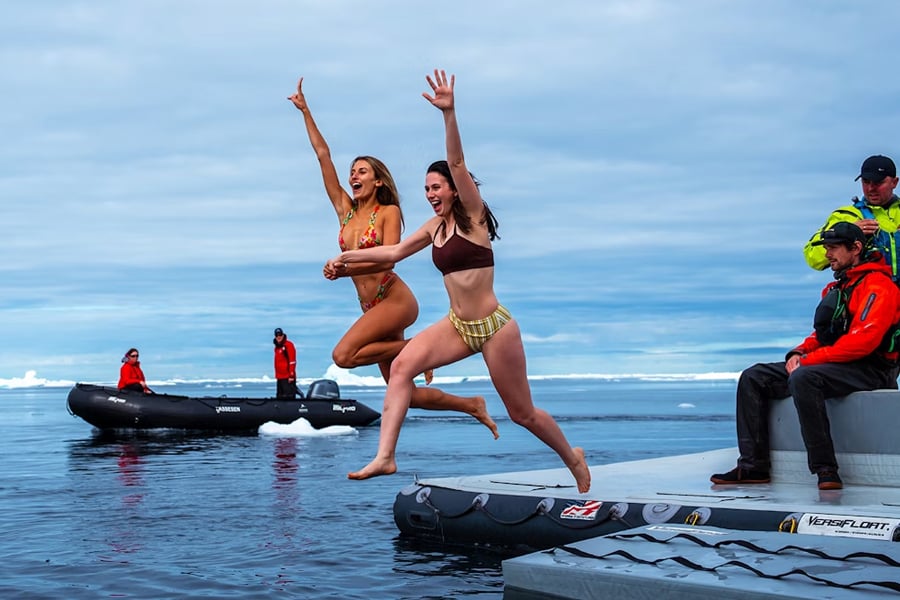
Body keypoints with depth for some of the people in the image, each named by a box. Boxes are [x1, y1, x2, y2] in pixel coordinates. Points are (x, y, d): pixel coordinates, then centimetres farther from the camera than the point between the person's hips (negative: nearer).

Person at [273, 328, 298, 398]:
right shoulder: (277, 347, 16)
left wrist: (291, 375, -20)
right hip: (279, 377, 9)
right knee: (280, 397, 11)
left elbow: (292, 361, -16)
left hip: (287, 378, -9)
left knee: (289, 397, -12)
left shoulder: (288, 345, -10)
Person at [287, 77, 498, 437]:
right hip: (371, 308, 6)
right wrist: (305, 111, 13)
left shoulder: (389, 212, -3)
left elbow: (387, 259, -17)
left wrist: (345, 269, -24)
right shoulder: (345, 209, 12)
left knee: (343, 355, -24)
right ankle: (472, 405, 21)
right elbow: (323, 155, 12)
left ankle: (415, 348, -5)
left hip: (395, 300, -6)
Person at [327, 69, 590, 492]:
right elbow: (396, 251, 21)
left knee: (521, 412, 4)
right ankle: (385, 457, -17)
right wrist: (347, 258, 22)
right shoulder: (436, 226, 10)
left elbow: (457, 163, -22)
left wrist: (449, 114, -33)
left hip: (493, 326, -6)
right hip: (458, 326, 6)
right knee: (402, 365, -15)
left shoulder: (472, 217, -8)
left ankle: (573, 458, 31)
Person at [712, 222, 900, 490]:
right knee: (753, 378, -1)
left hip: (868, 369, -10)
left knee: (803, 378, -38)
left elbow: (862, 342, -22)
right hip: (829, 365, 10)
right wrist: (799, 353, 0)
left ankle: (826, 469, -32)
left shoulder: (877, 285, -10)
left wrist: (808, 360, -20)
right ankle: (753, 466, -6)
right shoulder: (836, 287, 21)